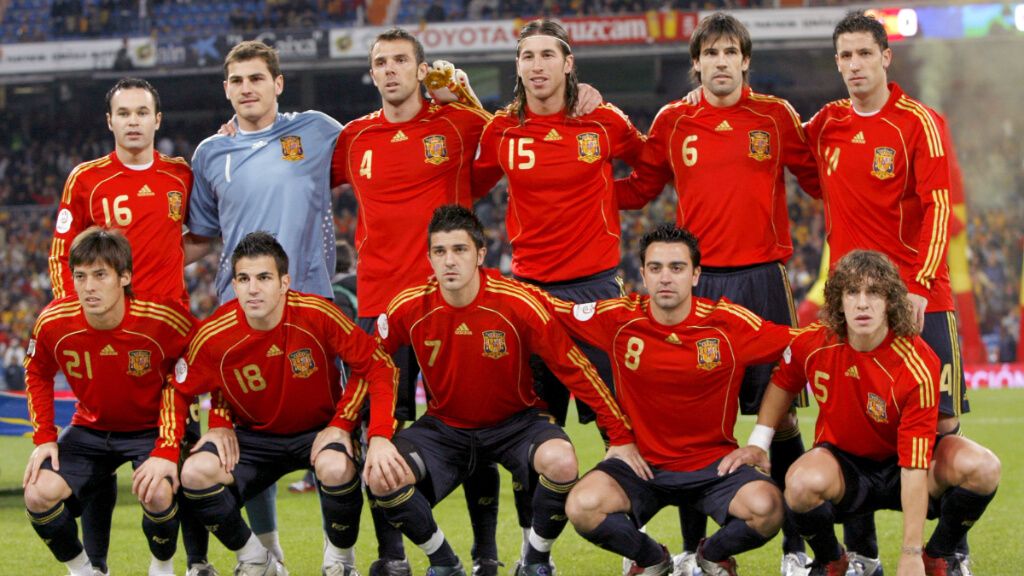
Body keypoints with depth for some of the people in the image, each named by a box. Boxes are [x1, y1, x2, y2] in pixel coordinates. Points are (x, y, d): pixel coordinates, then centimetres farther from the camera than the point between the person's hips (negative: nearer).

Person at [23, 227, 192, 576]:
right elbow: (37, 374, 5)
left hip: (151, 429, -3)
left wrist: (168, 450, -24)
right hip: (90, 427, 3)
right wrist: (44, 438, -5)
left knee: (157, 492, -32)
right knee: (39, 494, -20)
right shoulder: (53, 323, -17)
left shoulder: (165, 320, -27)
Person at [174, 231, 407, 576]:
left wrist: (341, 423, -26)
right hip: (254, 436, 2)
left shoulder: (317, 315, -24)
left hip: (319, 429, -2)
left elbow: (377, 366, -17)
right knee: (196, 472, -25)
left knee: (336, 467, -37)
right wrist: (220, 424, -14)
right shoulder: (213, 337, -18)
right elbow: (182, 389, 2)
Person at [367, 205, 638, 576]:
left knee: (561, 461, -34)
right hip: (444, 427, 2)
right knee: (381, 477, -24)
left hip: (515, 422, -2)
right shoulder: (408, 308, -14)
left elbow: (575, 369, -14)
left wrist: (620, 438, -14)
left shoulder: (517, 303, -20)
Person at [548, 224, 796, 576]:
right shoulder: (618, 319, -8)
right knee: (583, 506, -28)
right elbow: (547, 307, 0)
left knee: (766, 509, -29)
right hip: (642, 464, 1)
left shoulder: (729, 322, -10)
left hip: (714, 464, 0)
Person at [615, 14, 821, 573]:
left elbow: (818, 182, 11)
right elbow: (639, 189, 16)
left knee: (780, 414, 0)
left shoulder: (776, 116, 4)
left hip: (762, 278, -1)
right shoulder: (673, 121, 7)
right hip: (698, 281, 1)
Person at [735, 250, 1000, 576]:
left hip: (900, 466, -1)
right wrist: (758, 444, 5)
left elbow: (915, 466, -28)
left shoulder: (918, 365, -27)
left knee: (982, 468, -30)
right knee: (803, 482, -36)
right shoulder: (813, 343, -16)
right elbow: (782, 383, 11)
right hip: (844, 464, 1)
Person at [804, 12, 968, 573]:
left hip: (919, 299, -4)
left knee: (941, 423, -5)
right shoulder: (825, 123, 9)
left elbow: (937, 209, -9)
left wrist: (919, 285, -18)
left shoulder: (919, 123, -4)